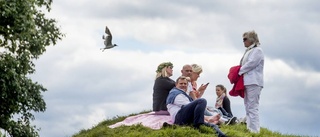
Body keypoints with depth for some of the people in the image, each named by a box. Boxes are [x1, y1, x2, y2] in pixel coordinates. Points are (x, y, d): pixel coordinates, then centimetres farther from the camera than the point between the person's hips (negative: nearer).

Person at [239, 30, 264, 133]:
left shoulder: (257, 50, -6)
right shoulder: (249, 51, 21)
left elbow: (251, 64, -16)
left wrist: (239, 72, -8)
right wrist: (240, 72, 2)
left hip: (254, 82, -10)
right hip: (247, 82, 10)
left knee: (252, 107, -14)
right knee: (248, 106, 11)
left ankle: (254, 130, -16)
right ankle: (249, 128, 14)